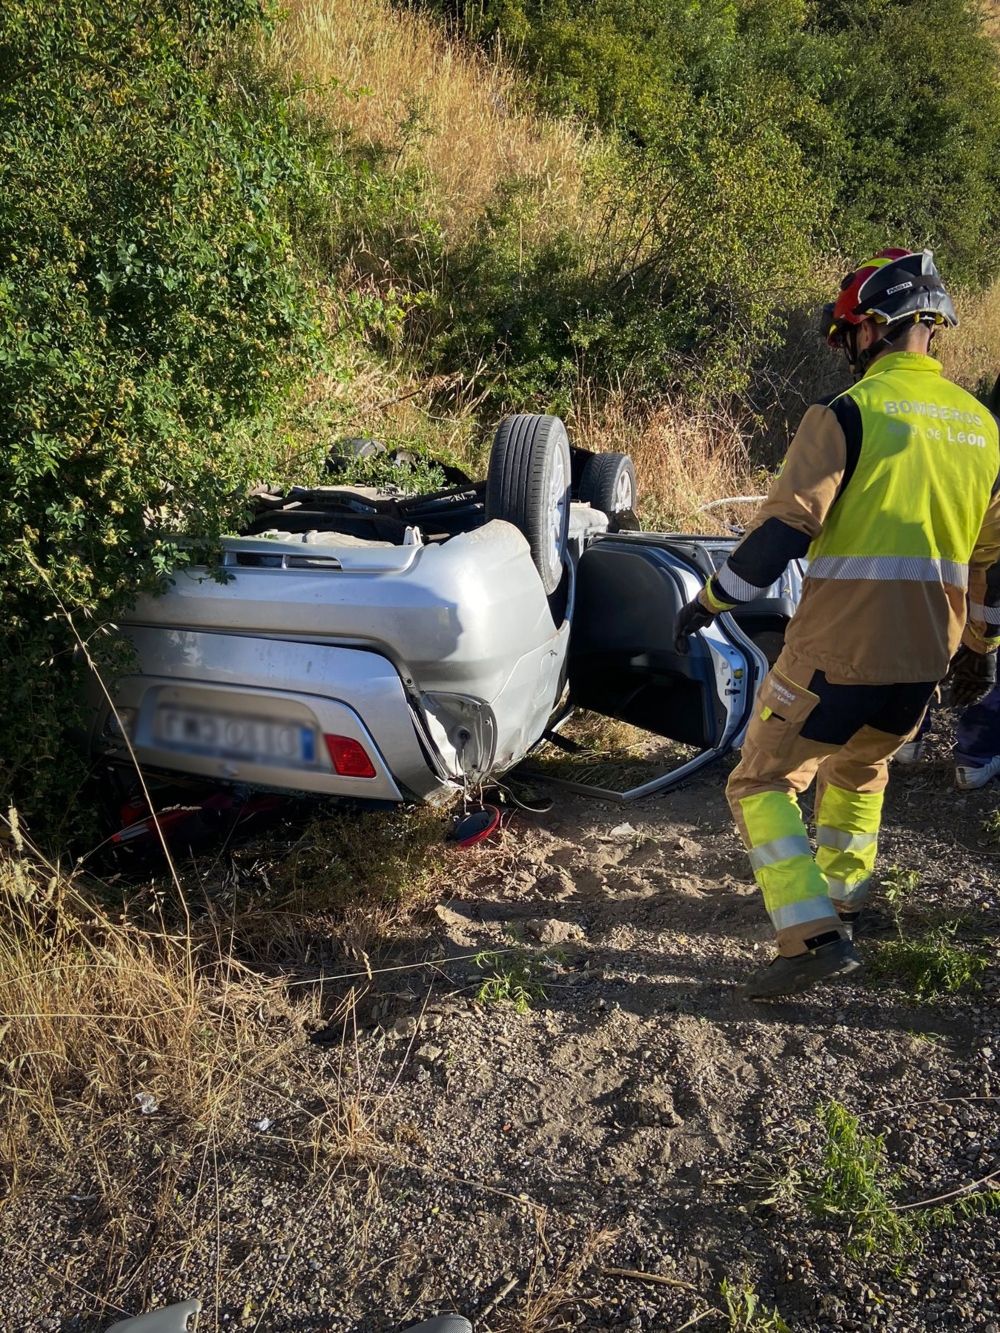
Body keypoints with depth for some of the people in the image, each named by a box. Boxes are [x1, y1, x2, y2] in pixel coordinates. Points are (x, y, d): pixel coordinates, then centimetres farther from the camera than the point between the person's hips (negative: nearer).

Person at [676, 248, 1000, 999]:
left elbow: (785, 529, -17)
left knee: (763, 785, 7)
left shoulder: (849, 411, -11)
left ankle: (814, 937, -3)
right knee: (861, 772, 30)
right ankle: (841, 902, 42)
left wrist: (711, 601, -6)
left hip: (834, 657, -6)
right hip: (924, 663, 7)